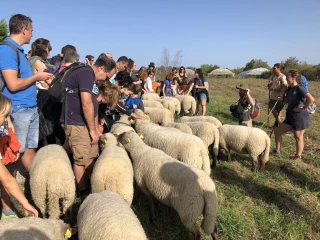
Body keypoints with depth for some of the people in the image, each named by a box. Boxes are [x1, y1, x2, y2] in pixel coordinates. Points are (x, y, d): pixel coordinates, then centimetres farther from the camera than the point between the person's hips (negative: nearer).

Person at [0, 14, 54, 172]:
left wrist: (41, 76, 15)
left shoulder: (18, 50, 14)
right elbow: (13, 84, -21)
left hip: (31, 108, 9)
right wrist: (36, 77, -9)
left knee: (30, 149, 15)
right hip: (18, 110, -9)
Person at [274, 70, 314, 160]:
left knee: (298, 137, 6)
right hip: (290, 116, 9)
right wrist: (282, 99, 8)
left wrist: (302, 109, -22)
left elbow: (311, 99, -29)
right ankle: (277, 150, 24)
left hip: (300, 117, -9)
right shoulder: (289, 88, 9)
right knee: (277, 131, 11)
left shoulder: (299, 88, -17)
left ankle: (298, 156, 24)